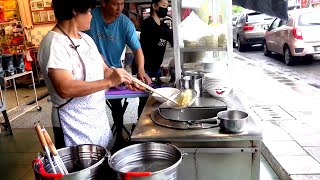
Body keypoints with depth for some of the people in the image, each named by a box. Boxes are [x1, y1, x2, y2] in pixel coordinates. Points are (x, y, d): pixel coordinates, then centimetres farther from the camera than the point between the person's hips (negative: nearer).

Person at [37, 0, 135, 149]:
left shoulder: (85, 38, 9)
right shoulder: (54, 44, -18)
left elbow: (103, 69, 12)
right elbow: (65, 89, -28)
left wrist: (126, 79, -6)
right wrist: (109, 81, -28)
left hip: (99, 119, 8)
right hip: (74, 126, -8)